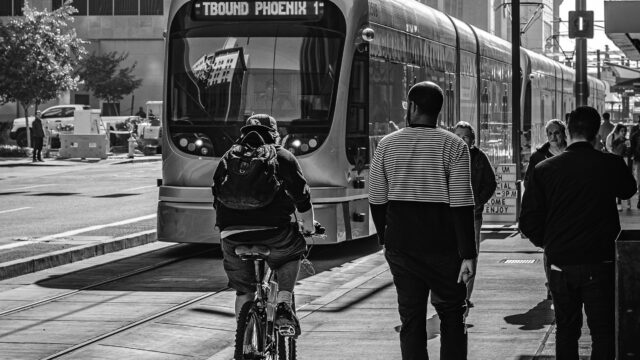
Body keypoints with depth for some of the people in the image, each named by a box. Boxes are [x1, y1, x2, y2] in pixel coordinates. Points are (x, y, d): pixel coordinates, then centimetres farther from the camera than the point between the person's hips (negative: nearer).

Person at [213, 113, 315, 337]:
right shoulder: (283, 157, 11)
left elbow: (217, 201, 27)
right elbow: (303, 199, 11)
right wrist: (309, 227, 27)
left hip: (233, 236, 2)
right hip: (274, 232, -2)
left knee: (243, 290, 16)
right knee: (291, 253, 28)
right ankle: (284, 305, 10)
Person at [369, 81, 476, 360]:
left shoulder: (387, 145, 1)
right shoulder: (453, 146, -6)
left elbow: (376, 200, 5)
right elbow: (462, 206, -11)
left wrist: (385, 238, 20)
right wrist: (467, 255, -10)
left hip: (401, 245, 2)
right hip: (443, 247, -2)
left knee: (411, 318, 8)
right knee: (451, 315, 11)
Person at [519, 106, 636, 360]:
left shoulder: (544, 169, -4)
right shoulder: (610, 165, -9)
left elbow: (528, 220, -2)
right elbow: (628, 191, 14)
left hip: (560, 263, 2)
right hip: (600, 263, -2)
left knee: (566, 330, 15)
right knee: (603, 332, 4)